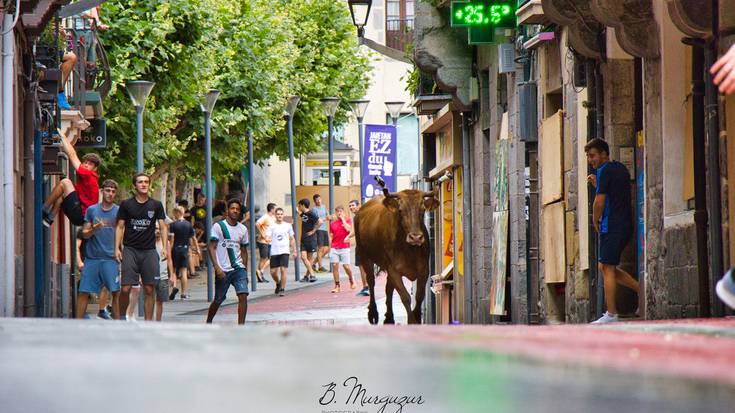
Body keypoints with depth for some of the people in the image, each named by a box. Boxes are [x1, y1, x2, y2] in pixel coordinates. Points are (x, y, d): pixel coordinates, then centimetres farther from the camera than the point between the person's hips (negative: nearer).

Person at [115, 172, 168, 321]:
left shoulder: (156, 205, 8)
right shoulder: (126, 204, 5)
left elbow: (163, 227, 8)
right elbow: (120, 227, 7)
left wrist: (165, 247, -4)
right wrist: (117, 248, -3)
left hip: (149, 251, 2)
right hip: (130, 250, -1)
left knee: (149, 290, 0)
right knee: (126, 289, -10)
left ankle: (148, 322, 6)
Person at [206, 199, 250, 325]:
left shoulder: (242, 229, 10)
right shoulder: (218, 226, -4)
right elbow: (212, 248, -7)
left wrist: (244, 270, 13)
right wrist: (217, 268, -16)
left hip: (238, 268, 3)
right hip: (223, 270, -3)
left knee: (243, 295, -15)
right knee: (218, 300, 7)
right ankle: (208, 322, 31)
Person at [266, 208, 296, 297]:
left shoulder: (288, 226, 6)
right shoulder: (272, 226, 2)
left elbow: (292, 239, 14)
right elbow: (267, 236, -9)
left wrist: (294, 251, 12)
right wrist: (268, 239, -33)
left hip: (284, 251, -1)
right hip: (274, 252, 1)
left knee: (283, 269, -13)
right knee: (273, 272, 3)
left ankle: (282, 289, -3)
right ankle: (278, 283, 33)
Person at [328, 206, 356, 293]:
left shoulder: (347, 220, 4)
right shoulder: (333, 223, 11)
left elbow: (348, 229, -17)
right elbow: (331, 236, 14)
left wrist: (343, 219, -8)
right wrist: (329, 248, 9)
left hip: (344, 247, -3)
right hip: (334, 248, 3)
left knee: (346, 266, -5)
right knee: (335, 265, -5)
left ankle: (351, 281, 22)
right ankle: (337, 286, 2)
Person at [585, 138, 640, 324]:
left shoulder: (604, 171, -10)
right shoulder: (622, 169, 17)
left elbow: (600, 201, -15)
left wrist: (595, 221, 0)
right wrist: (597, 185, 16)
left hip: (612, 225, -9)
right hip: (626, 225, 9)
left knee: (607, 268, -6)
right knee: (604, 267, 15)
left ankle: (611, 314, -8)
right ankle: (643, 290, 11)